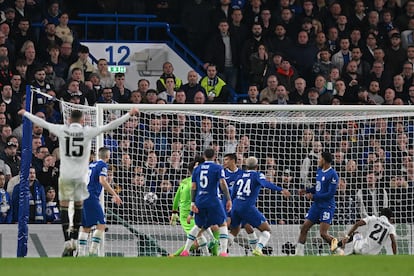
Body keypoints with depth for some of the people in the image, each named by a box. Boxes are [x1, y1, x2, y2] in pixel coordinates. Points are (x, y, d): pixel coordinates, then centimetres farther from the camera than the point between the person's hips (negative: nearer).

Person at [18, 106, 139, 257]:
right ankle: (74, 239, 20)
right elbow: (110, 126, -3)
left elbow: (41, 122, 8)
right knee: (79, 205, 17)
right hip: (81, 175, 1)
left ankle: (68, 242, -11)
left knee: (64, 206, 2)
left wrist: (25, 113, 24)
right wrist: (129, 114, 4)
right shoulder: (87, 131, -4)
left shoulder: (62, 130, -2)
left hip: (65, 175, -1)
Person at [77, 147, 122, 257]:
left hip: (83, 197, 8)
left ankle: (81, 253, 6)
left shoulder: (91, 165, 20)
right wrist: (114, 195, -18)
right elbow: (102, 181, -18)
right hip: (91, 197, -8)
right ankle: (93, 251, -16)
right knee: (101, 224, -7)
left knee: (86, 227, 11)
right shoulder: (103, 165, -4)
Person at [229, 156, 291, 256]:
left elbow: (232, 195, 21)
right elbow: (266, 183, -18)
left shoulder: (240, 176, 19)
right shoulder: (257, 175, 4)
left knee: (234, 231, 26)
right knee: (266, 229, 2)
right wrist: (281, 189, -29)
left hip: (235, 206, 6)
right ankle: (258, 249, -19)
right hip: (248, 207, -6)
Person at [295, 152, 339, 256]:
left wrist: (313, 196, -15)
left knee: (323, 233, -15)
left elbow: (330, 194, -20)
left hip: (327, 207, -8)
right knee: (304, 228, 3)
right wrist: (307, 190, 9)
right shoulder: (319, 171, 9)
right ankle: (299, 253, 8)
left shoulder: (332, 175, -17)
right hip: (317, 205, 8)